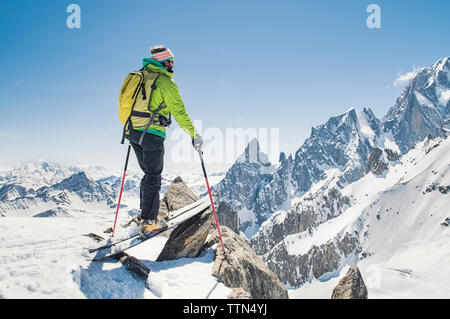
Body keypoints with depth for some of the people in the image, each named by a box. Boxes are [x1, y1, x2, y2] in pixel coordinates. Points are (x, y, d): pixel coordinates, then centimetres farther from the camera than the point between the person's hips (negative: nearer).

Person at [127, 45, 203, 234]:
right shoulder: (165, 81, -7)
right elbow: (179, 111, -10)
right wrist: (193, 134, -3)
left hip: (132, 132, 7)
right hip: (152, 134, -7)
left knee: (149, 174, 18)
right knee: (153, 177, 0)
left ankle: (147, 213, 22)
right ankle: (148, 222, 3)